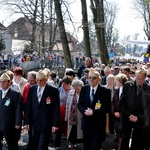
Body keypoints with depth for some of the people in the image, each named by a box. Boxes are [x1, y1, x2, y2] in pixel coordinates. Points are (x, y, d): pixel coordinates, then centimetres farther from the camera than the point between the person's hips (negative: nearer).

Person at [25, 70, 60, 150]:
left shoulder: (53, 90, -6)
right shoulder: (32, 89, 6)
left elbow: (56, 109, -5)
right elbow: (28, 106, 8)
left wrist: (55, 124, -8)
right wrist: (27, 121, 5)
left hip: (46, 124, -3)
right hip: (34, 123, 4)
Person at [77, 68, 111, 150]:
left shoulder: (105, 91, -8)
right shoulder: (84, 89, 5)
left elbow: (107, 108, -12)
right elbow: (79, 104, 8)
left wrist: (93, 112, -19)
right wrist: (84, 111, -13)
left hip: (98, 124, -4)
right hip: (86, 123, 4)